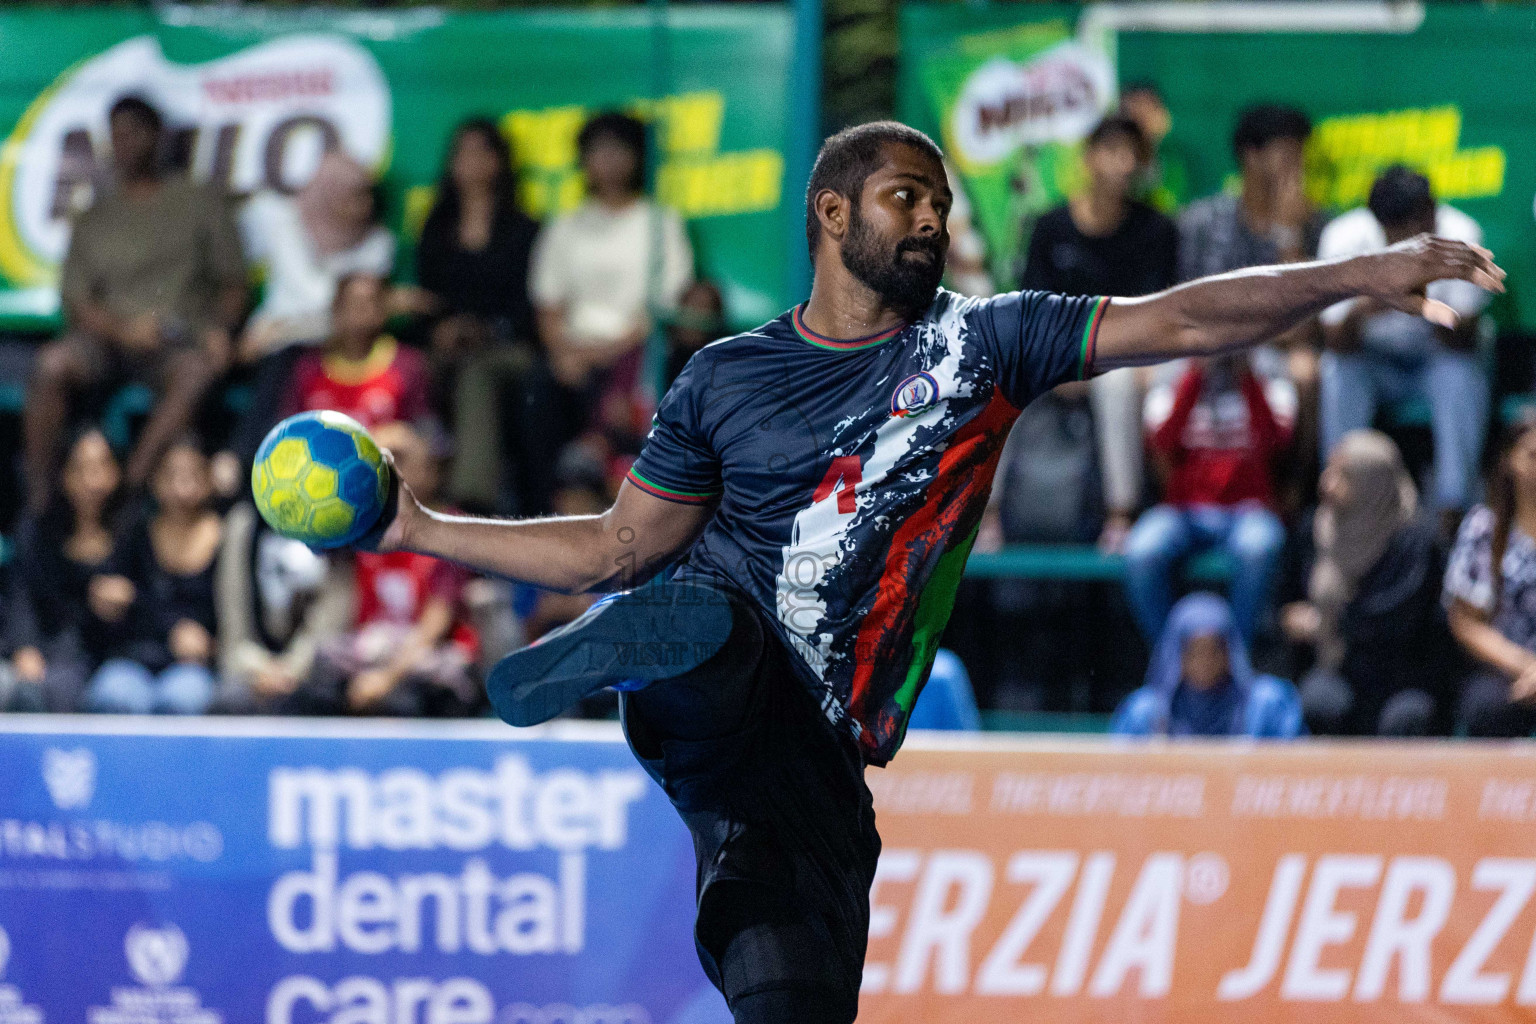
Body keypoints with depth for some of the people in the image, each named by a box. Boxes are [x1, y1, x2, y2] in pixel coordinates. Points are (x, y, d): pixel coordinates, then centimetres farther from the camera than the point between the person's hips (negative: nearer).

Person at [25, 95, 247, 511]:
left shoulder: (199, 202, 15)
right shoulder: (95, 219, 19)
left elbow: (233, 281, 11)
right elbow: (75, 300, 10)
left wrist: (219, 328, -10)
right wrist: (123, 328, -11)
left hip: (179, 340, -2)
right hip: (107, 340, 2)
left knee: (200, 368, -39)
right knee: (52, 362, -33)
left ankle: (130, 485, -43)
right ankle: (37, 497, -31)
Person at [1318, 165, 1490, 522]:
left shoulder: (1461, 236, -23)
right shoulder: (1343, 239, -22)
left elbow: (1464, 343, -22)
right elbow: (1337, 345, -21)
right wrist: (1357, 315, -44)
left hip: (1438, 360, 0)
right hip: (1373, 361, 0)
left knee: (1462, 374, -32)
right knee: (1336, 372, -31)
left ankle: (1450, 516, -27)